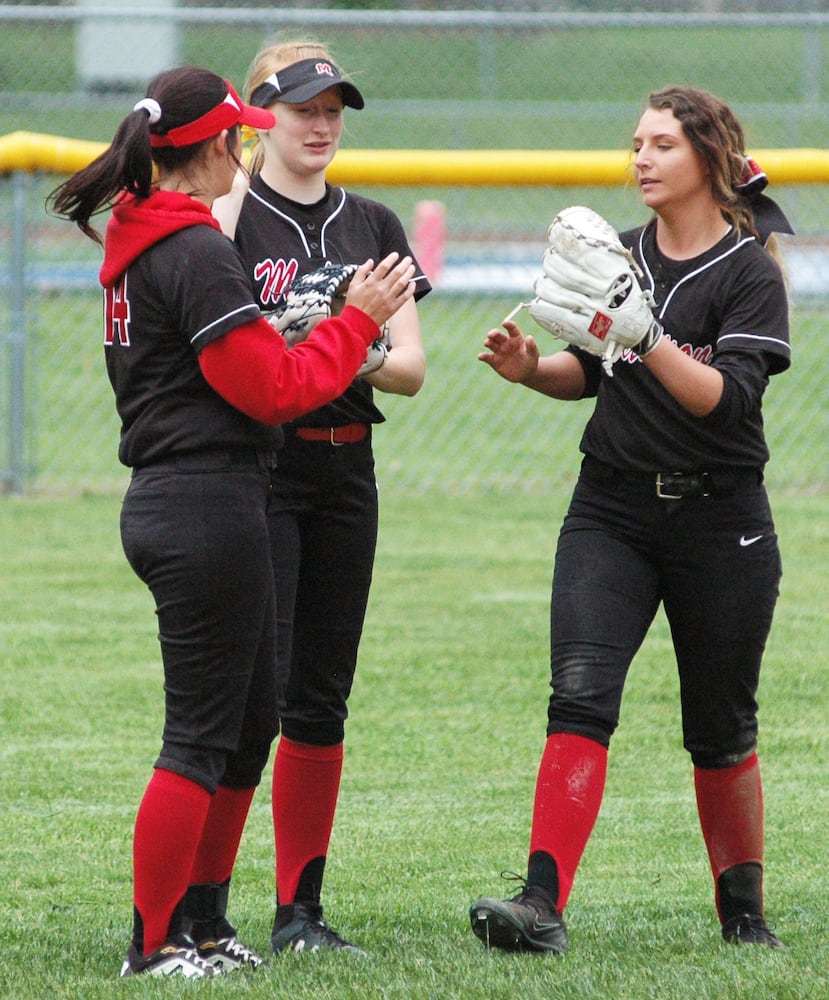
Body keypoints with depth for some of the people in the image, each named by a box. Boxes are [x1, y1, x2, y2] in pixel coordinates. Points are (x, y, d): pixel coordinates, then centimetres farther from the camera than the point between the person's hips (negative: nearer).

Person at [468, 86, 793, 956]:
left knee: (720, 729, 7)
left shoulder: (749, 271, -7)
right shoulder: (619, 257, 8)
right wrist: (532, 369, -1)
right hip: (611, 509, 3)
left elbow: (730, 398, -19)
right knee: (580, 696, -14)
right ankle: (543, 905, -23)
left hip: (719, 520, -3)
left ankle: (744, 914, 24)